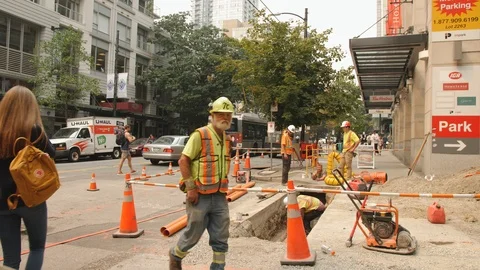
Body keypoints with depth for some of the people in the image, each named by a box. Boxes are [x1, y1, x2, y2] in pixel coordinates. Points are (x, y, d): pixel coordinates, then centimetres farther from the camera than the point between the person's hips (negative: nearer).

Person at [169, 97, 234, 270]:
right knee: (193, 234, 9)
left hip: (219, 196, 6)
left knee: (221, 238, 8)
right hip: (200, 196, -6)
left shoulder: (226, 138, 11)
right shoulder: (200, 134, -12)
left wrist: (224, 188, 16)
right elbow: (183, 160, -14)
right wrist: (190, 187, -18)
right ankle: (175, 256, 37)